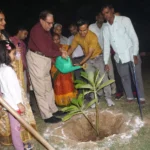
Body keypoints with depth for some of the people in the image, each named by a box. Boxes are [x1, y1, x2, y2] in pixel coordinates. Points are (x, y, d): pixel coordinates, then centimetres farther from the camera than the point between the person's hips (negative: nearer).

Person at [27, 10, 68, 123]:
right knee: (41, 89, -1)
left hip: (45, 59, 9)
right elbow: (45, 50, -26)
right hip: (36, 59, -9)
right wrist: (60, 54, -17)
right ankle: (47, 116, 8)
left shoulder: (46, 30, 6)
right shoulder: (36, 31, -22)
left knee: (48, 87, 17)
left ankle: (53, 110, 30)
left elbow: (51, 43, 12)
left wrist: (60, 50, -6)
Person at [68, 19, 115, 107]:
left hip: (98, 58, -4)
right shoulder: (77, 37, -12)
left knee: (103, 77, -8)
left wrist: (80, 64, -33)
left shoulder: (93, 36, -28)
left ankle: (108, 98, 1)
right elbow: (71, 49, -3)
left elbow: (90, 53, -29)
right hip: (88, 60, 4)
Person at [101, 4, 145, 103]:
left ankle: (141, 97, 17)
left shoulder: (124, 20, -7)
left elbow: (134, 37, -9)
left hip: (131, 54, -3)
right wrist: (106, 62, 3)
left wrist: (135, 55, -15)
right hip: (119, 57, 4)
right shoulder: (106, 28, 5)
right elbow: (106, 46, 7)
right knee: (125, 77, 10)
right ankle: (130, 97, 25)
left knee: (137, 76, 3)